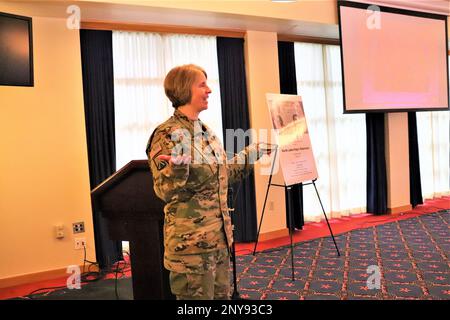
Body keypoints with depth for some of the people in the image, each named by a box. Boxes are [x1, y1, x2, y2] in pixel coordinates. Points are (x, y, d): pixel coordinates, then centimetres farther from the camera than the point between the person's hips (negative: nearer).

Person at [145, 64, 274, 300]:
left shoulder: (204, 131, 11)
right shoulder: (167, 134, -14)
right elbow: (164, 191, -17)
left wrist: (254, 152, 25)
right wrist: (178, 166, -37)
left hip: (218, 235, 8)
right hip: (191, 240, -8)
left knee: (222, 294, 15)